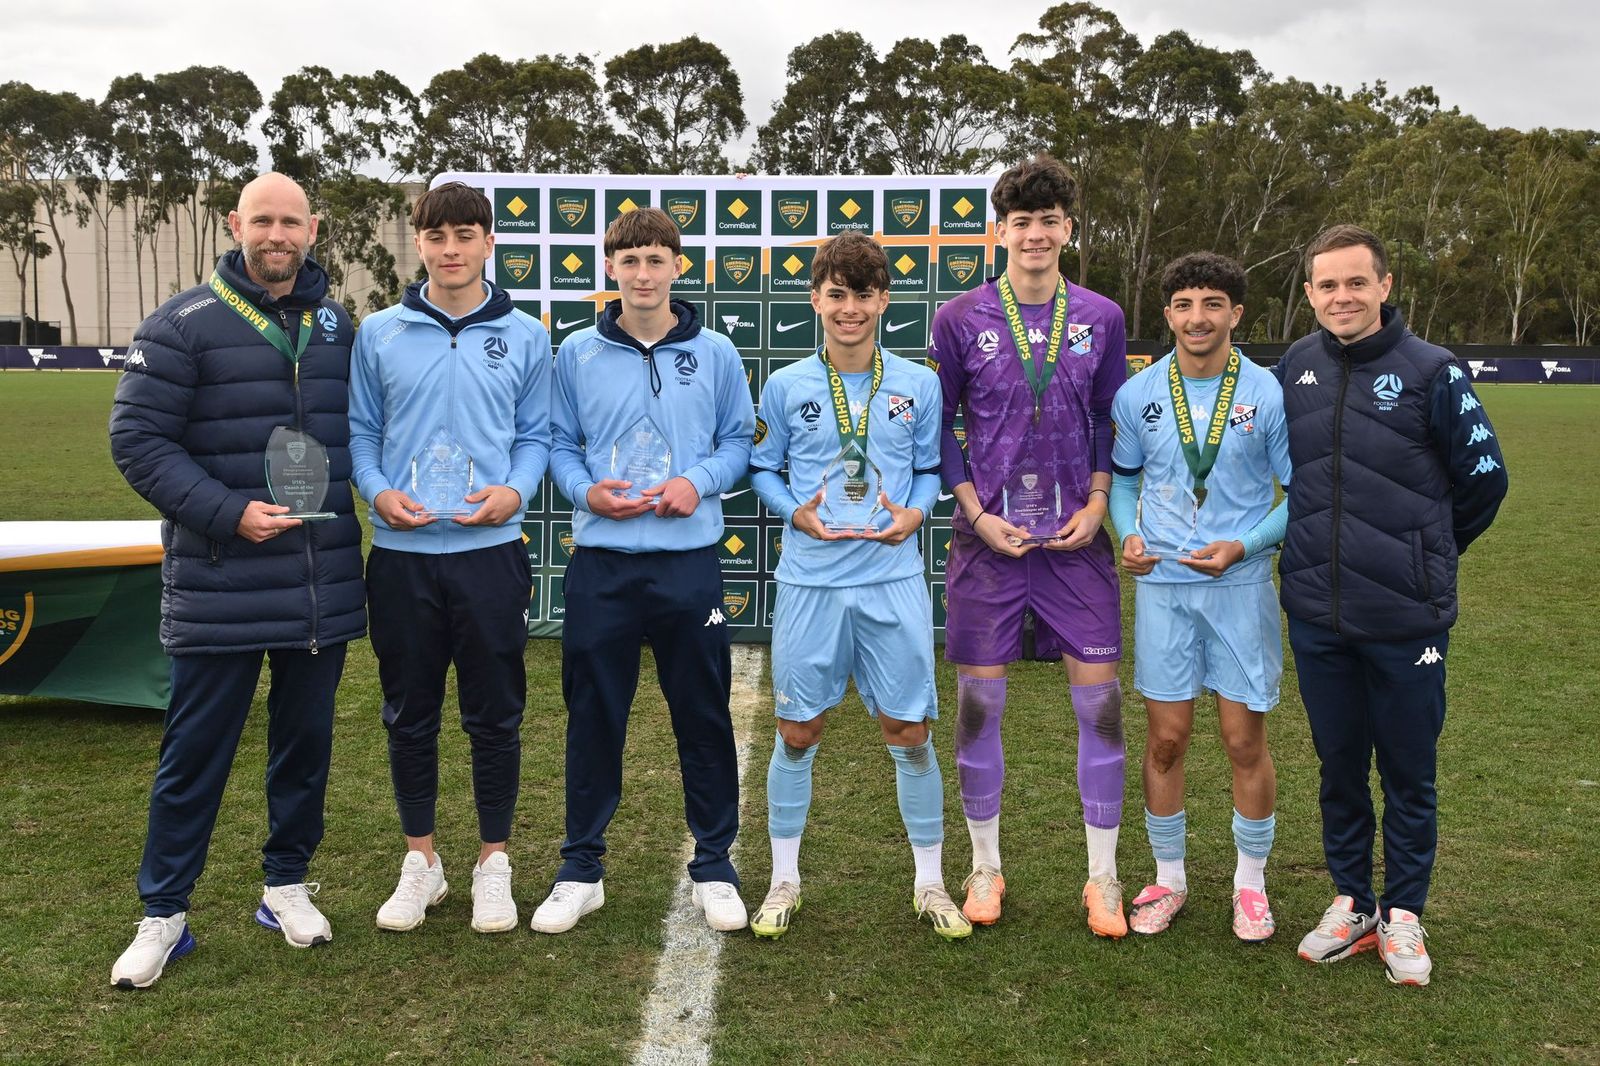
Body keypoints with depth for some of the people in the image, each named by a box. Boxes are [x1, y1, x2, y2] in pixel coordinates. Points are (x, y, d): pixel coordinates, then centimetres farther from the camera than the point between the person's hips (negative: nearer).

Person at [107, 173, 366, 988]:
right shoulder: (184, 325, -4)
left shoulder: (338, 327, 10)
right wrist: (227, 512, -16)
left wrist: (354, 499, 4)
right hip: (219, 588, -4)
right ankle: (163, 913, 18)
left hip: (323, 585, 4)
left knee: (306, 739, 13)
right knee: (196, 750, 4)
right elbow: (137, 438, -7)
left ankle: (286, 882, 30)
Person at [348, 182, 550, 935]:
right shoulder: (379, 334, 6)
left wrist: (514, 491, -12)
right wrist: (379, 491, -10)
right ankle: (420, 861, 26)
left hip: (490, 550, -1)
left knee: (494, 716, 5)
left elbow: (536, 436, 7)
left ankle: (493, 862, 22)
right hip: (401, 554, 1)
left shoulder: (524, 336, 5)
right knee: (409, 716, 10)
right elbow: (362, 432, 9)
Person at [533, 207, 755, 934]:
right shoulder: (577, 354, 4)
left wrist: (700, 481, -10)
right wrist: (585, 491, -10)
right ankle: (581, 869, 21)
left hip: (689, 561, 0)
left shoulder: (715, 353, 4)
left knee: (704, 717, 7)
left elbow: (739, 439, 8)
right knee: (592, 718, 7)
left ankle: (713, 867, 22)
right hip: (601, 563, 0)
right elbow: (559, 445, 9)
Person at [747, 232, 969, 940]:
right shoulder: (784, 386, 3)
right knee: (798, 734, 7)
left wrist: (914, 514, -8)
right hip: (809, 583, 0)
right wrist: (797, 512, -8)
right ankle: (784, 881, 24)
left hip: (894, 582, 0)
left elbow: (931, 469, 12)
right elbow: (761, 468, 10)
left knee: (910, 734, 5)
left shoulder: (919, 385, 4)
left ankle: (930, 883, 21)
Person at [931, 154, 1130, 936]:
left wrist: (1097, 504, -2)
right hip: (987, 539, -1)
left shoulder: (1101, 318, 5)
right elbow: (938, 426, 4)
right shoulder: (960, 319, 0)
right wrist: (977, 513, -5)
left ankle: (1102, 876, 16)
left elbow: (1111, 423, 12)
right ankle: (985, 867, 21)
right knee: (978, 699, 4)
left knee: (1100, 700, 1)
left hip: (1075, 538, 1)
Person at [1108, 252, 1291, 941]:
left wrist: (1244, 545, -13)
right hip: (1162, 582, 2)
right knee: (1166, 739, 6)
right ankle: (1168, 879, 23)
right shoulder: (1137, 394, 2)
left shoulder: (1269, 393, -4)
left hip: (1242, 584, -1)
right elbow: (1121, 477, 15)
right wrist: (1127, 534, -4)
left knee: (1245, 740, 4)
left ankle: (1250, 883, 23)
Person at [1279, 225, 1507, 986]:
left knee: (1409, 772, 9)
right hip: (1316, 614, 3)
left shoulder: (1432, 371, -9)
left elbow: (1484, 477, 1)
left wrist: (1425, 555, 10)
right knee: (1339, 765, 14)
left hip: (1405, 616, -3)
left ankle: (1403, 916, 25)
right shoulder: (1295, 368, 2)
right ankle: (1351, 903, 30)